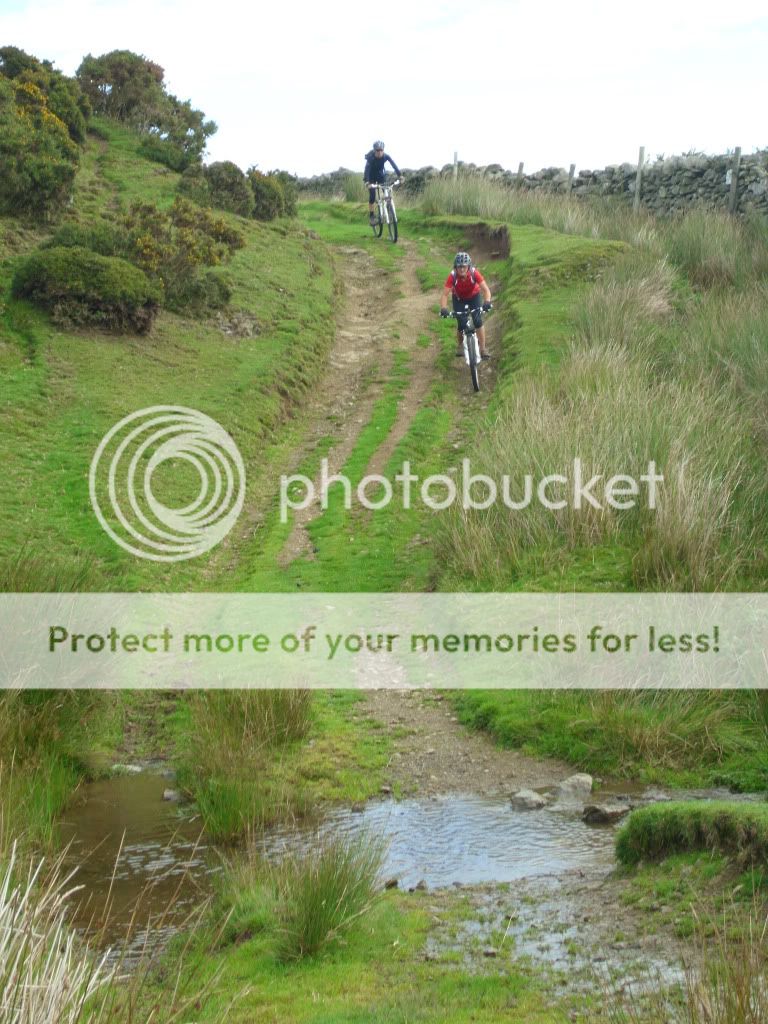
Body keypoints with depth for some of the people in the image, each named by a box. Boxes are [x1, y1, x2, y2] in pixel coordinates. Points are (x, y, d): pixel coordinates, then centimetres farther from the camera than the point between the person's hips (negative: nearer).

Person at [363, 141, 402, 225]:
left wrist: (400, 175, -40)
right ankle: (371, 215, -2)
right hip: (371, 177, -3)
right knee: (372, 196, -13)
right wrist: (367, 182, -56)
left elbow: (394, 165, -26)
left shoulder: (386, 156, -22)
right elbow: (367, 169, -41)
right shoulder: (370, 157, -31)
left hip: (380, 176, 3)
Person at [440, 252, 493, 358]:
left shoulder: (474, 273, -32)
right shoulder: (452, 276, -32)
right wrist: (443, 308, -50)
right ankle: (460, 346, 19)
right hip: (459, 299, 0)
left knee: (478, 321, -15)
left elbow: (485, 289, -36)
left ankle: (483, 349, -6)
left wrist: (487, 302, -54)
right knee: (461, 324, -9)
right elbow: (445, 294, -33)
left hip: (474, 296, 0)